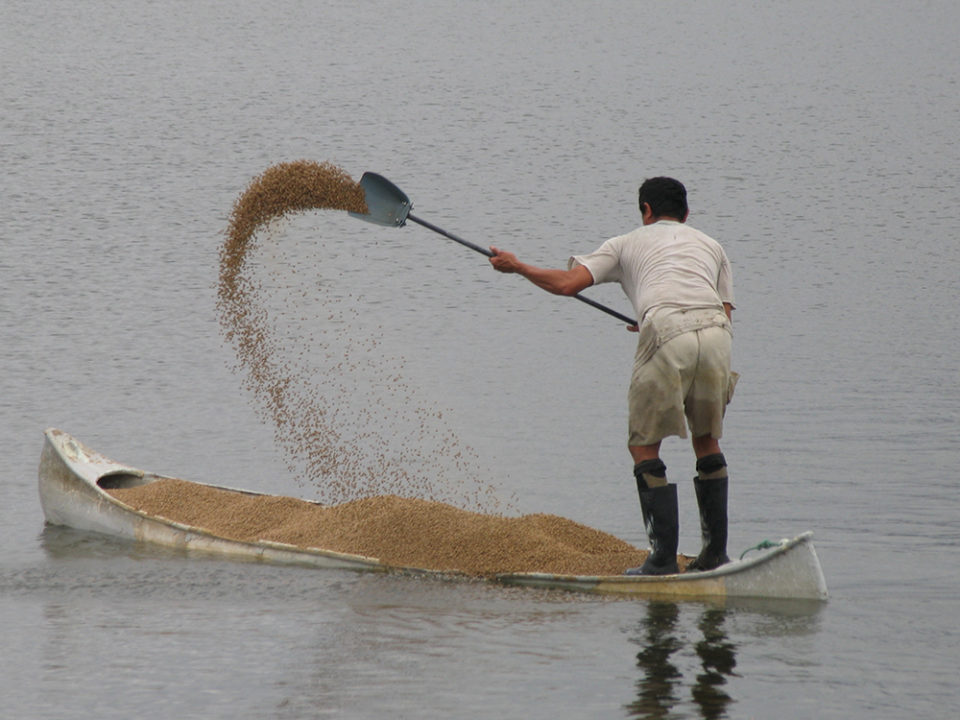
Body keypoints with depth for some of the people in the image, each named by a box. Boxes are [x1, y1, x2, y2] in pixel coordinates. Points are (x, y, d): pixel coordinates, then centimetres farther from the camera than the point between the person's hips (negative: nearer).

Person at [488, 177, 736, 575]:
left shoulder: (628, 243, 23)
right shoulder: (711, 246, 31)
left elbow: (567, 283, 13)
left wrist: (517, 266, 30)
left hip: (666, 337, -3)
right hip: (717, 334, 3)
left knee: (644, 445, 8)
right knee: (707, 439, 20)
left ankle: (664, 557, 1)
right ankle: (715, 552, 17)